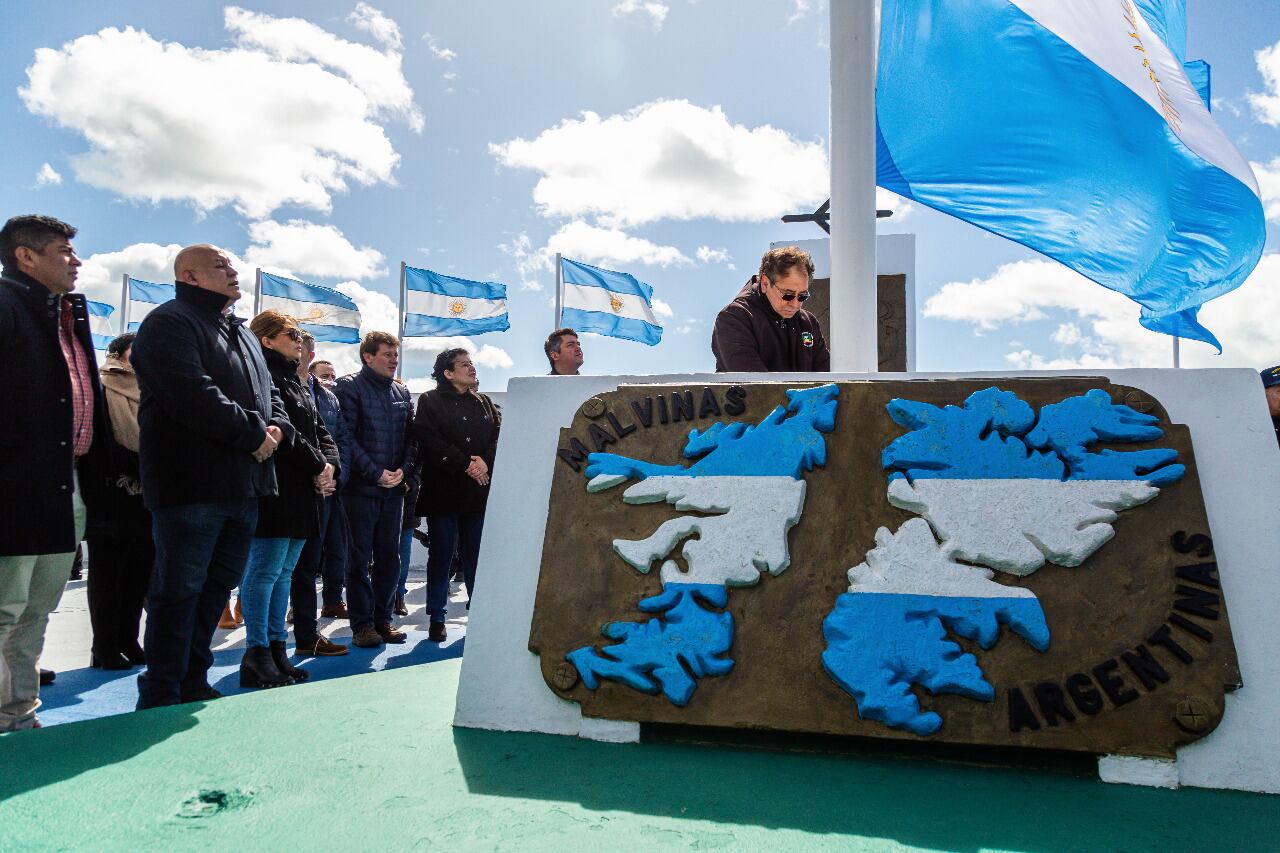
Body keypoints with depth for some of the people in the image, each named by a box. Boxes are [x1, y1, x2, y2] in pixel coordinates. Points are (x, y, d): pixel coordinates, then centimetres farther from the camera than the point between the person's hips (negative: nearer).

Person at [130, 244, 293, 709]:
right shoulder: (170, 322, -6)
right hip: (192, 484, -9)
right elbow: (193, 394, -20)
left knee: (215, 589, 15)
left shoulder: (242, 333, 23)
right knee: (179, 592, -4)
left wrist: (278, 428, 1)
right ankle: (161, 700, 6)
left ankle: (192, 685, 26)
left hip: (244, 486, 9)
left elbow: (268, 392, 23)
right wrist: (253, 434, -14)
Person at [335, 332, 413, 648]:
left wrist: (402, 470, -2)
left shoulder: (401, 392, 14)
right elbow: (346, 437, -11)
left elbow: (410, 435, 14)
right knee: (360, 557, 1)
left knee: (389, 556, 8)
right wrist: (376, 473, -15)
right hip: (361, 486, -5)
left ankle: (382, 618, 18)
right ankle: (362, 624, 8)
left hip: (393, 488, 6)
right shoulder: (350, 387, -4)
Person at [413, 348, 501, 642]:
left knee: (476, 555, 6)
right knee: (441, 554, 4)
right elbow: (429, 440, -12)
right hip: (443, 491, -3)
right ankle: (436, 617, 13)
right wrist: (465, 463, -15)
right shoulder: (430, 402, 1)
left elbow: (499, 435, 6)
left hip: (478, 491, 4)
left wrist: (485, 461, -12)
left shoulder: (484, 403, 16)